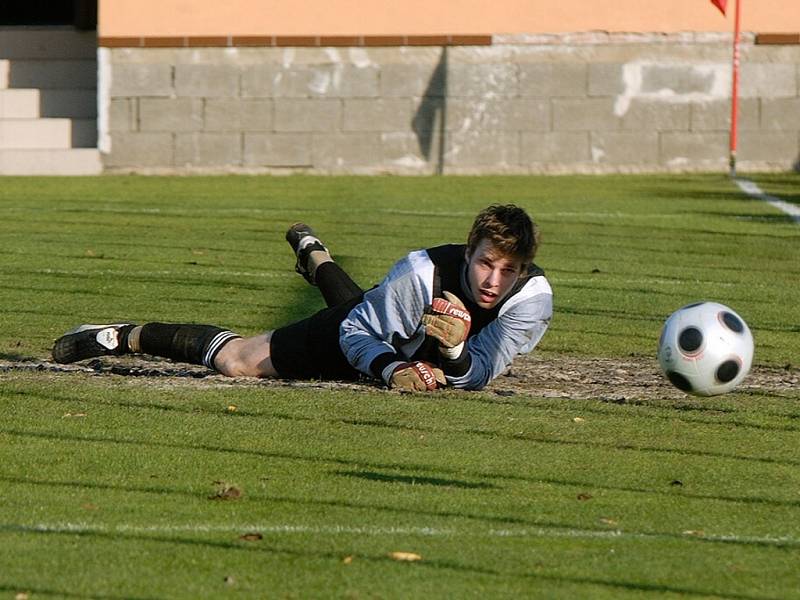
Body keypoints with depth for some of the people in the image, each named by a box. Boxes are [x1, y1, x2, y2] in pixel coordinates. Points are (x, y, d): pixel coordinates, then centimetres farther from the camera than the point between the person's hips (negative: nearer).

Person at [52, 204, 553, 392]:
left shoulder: (533, 298, -37)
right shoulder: (422, 273, -43)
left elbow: (476, 380, -34)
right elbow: (356, 333, -28)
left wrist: (456, 348, -55)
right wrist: (392, 369, -46)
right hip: (362, 331, -4)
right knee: (238, 361, -8)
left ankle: (314, 256, 72)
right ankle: (123, 337, 15)